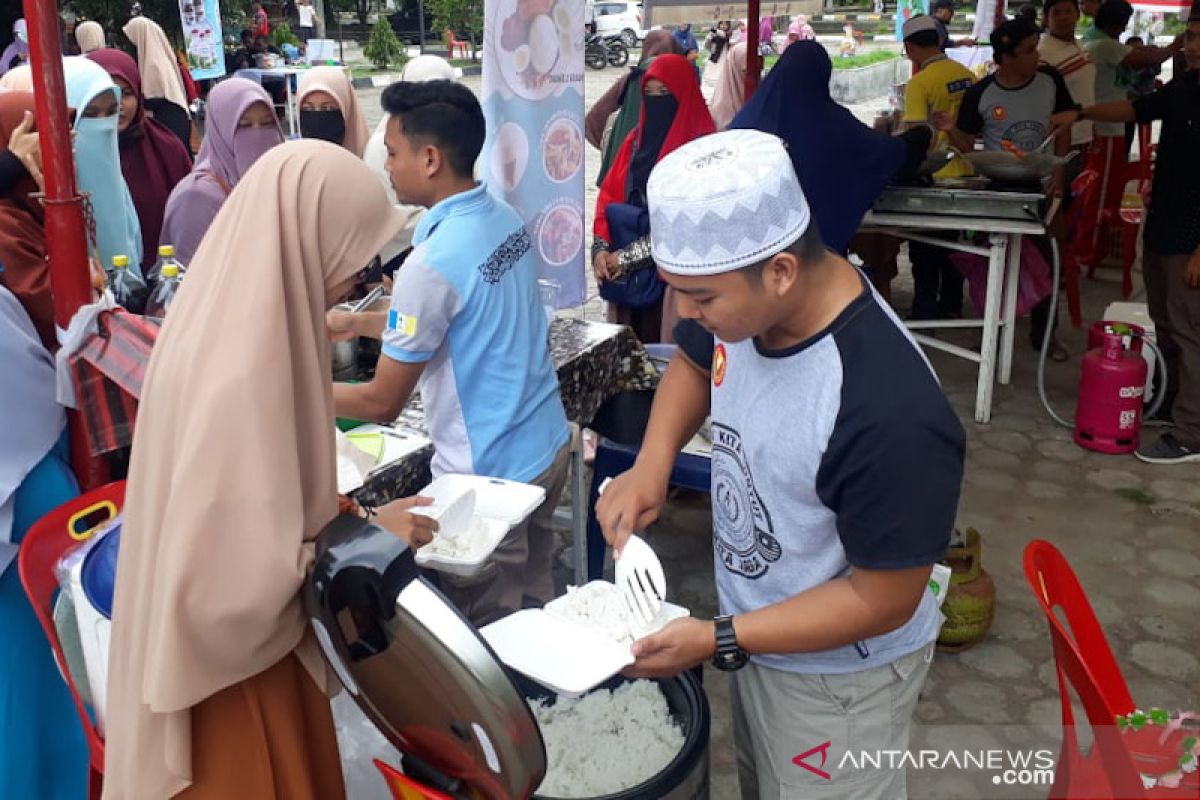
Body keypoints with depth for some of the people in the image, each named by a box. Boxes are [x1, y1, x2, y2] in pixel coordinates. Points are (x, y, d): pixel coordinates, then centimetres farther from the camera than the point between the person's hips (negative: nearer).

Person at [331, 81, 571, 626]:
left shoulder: (432, 263, -24)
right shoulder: (506, 219, 1)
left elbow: (382, 403, -15)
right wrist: (359, 324, 17)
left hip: (489, 475, -8)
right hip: (548, 444, 8)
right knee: (533, 608, 22)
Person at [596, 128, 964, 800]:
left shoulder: (891, 415, -39)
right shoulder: (749, 300, -18)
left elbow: (883, 601, -27)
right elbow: (694, 364, 6)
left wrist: (717, 642, -27)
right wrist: (652, 464, -10)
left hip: (835, 673, -6)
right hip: (753, 628, 7)